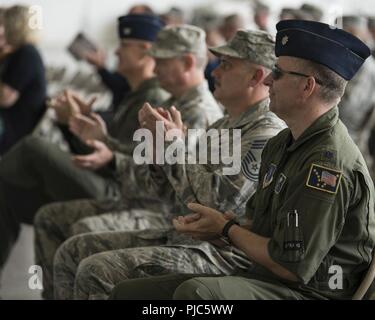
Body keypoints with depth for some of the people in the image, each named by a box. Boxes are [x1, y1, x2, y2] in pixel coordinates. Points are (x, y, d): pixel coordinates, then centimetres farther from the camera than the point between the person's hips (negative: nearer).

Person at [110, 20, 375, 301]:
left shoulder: (328, 162, -19)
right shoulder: (282, 143, 14)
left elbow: (293, 266, -21)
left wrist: (226, 228, -6)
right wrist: (212, 226, 3)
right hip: (262, 279, 10)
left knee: (194, 292, -36)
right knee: (128, 291, 0)